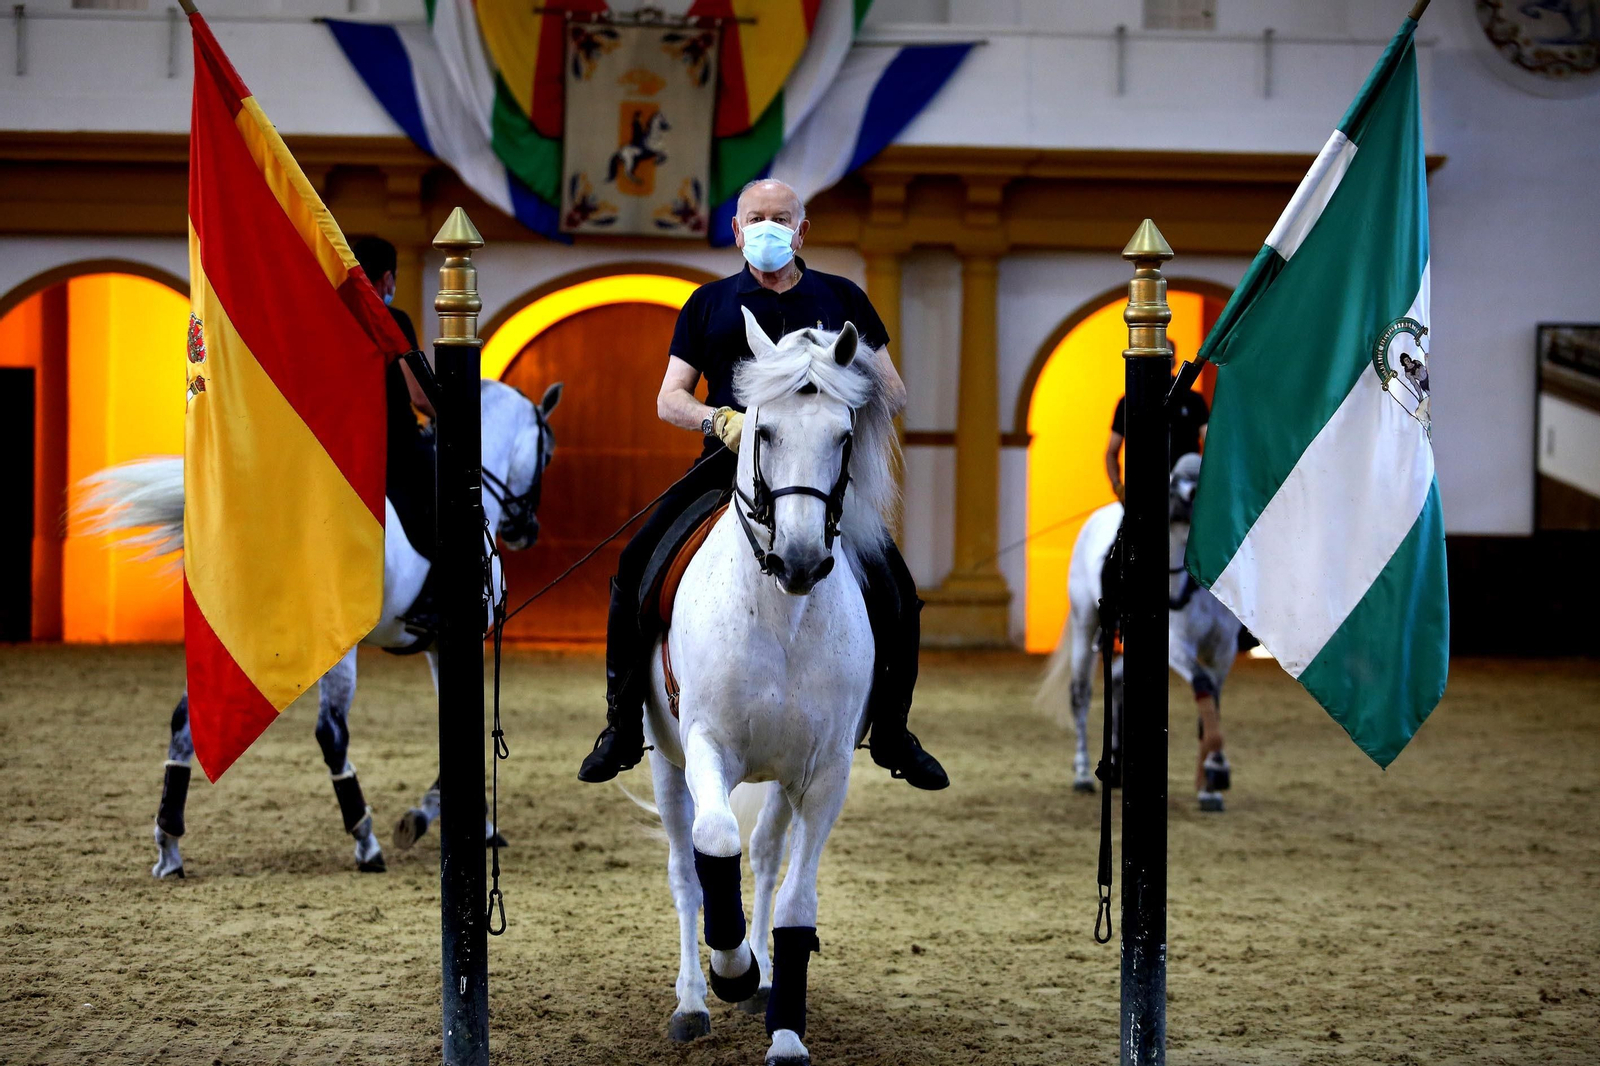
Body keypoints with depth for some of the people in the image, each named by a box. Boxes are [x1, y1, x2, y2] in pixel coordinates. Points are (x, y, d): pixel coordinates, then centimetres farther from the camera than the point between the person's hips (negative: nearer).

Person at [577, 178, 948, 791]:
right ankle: (623, 725, -3)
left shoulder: (842, 299, 13)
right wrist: (721, 420, -14)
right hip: (730, 464, 0)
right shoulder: (709, 304, 13)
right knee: (637, 567, -17)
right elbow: (669, 400, 8)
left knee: (895, 592, -15)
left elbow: (894, 394, 12)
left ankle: (892, 734, 6)